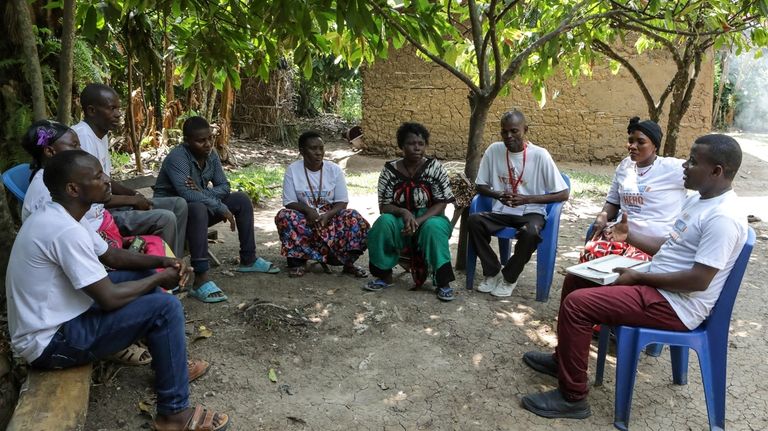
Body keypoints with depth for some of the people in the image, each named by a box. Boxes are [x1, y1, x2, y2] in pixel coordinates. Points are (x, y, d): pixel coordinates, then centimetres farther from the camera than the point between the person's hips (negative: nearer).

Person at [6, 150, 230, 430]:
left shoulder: (59, 216, 3)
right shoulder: (65, 231, -29)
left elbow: (111, 256, 13)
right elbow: (109, 298, -27)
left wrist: (162, 262, -1)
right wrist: (159, 278, -11)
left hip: (58, 318, 10)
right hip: (51, 341, -10)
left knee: (143, 278, 15)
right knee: (165, 308, -19)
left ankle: (170, 364, 25)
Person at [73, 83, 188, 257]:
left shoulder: (102, 134, 10)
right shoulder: (83, 137, -21)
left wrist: (134, 194, 3)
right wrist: (132, 200, -14)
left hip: (107, 204, 10)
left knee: (178, 205, 6)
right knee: (165, 218, -25)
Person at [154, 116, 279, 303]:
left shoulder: (211, 154, -2)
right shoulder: (177, 157, -25)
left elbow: (224, 187, -4)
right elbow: (187, 195, -36)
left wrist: (202, 192, -25)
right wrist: (222, 209, -30)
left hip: (201, 206, 8)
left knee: (241, 199, -2)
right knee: (198, 208, -39)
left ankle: (248, 260, 6)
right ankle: (201, 280, -44)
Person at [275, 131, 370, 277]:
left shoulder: (334, 169, -2)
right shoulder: (293, 170, -5)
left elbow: (342, 202, -4)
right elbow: (289, 202, -6)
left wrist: (327, 215, -24)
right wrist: (307, 210, -27)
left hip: (331, 217, 0)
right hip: (304, 219, 0)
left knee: (355, 219, -29)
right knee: (284, 216, -32)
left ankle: (347, 262, -10)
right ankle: (298, 260, -15)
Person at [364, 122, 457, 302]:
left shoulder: (435, 167, -8)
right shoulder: (390, 170, -5)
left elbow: (441, 205, -11)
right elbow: (384, 206, -6)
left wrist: (418, 221, -26)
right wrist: (403, 212, -27)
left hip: (429, 219, -1)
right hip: (400, 222, 1)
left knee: (433, 228, -35)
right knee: (384, 222, -30)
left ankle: (443, 282, -24)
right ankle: (384, 275, -13)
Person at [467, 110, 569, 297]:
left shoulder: (540, 155, -10)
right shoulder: (494, 150, -2)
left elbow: (563, 194, -8)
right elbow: (480, 186, 7)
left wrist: (527, 199, -18)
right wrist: (499, 195, -14)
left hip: (531, 212, -3)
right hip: (501, 211, 3)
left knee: (530, 233, -36)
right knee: (473, 221, -25)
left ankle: (509, 277, -8)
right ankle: (493, 272, -6)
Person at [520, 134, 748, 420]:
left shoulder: (723, 218, -22)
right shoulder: (698, 199, 10)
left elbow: (699, 280, -26)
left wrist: (638, 276, -19)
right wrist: (630, 236, 9)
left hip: (675, 305, -10)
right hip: (658, 286, 11)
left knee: (576, 303, -22)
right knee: (576, 280, 13)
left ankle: (572, 398, -8)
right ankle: (563, 358, 26)